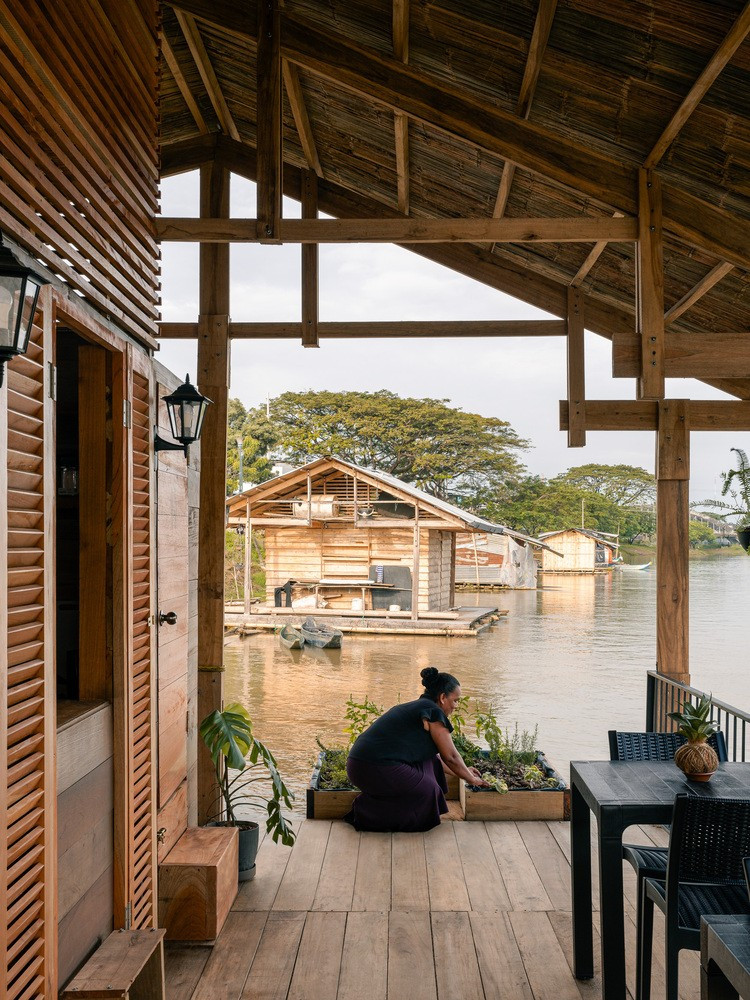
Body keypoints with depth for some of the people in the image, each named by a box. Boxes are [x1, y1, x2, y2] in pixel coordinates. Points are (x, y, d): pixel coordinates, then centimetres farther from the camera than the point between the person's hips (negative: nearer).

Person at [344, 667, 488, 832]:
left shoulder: (414, 707, 22)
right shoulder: (433, 712, -6)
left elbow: (437, 756, 32)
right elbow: (450, 756, 1)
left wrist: (465, 771, 38)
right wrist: (471, 778, 17)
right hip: (377, 770, -10)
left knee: (429, 763, 16)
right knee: (428, 790, 4)